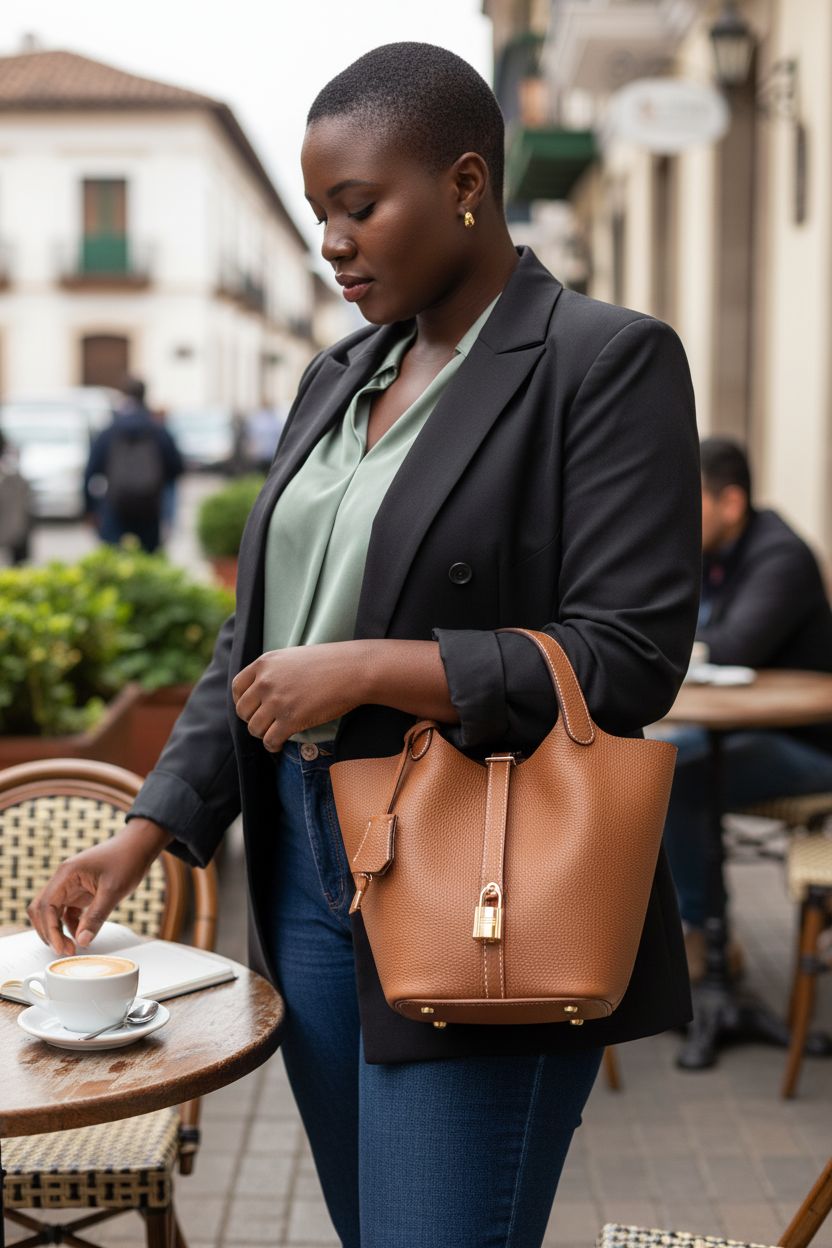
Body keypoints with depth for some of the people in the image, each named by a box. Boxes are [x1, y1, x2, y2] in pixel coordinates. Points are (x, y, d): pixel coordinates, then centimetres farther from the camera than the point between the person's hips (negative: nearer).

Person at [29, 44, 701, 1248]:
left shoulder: (608, 363, -8)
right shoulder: (337, 379, 13)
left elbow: (632, 657, -16)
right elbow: (255, 635, 14)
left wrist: (368, 670, -19)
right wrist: (146, 831, 6)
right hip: (306, 870, 7)